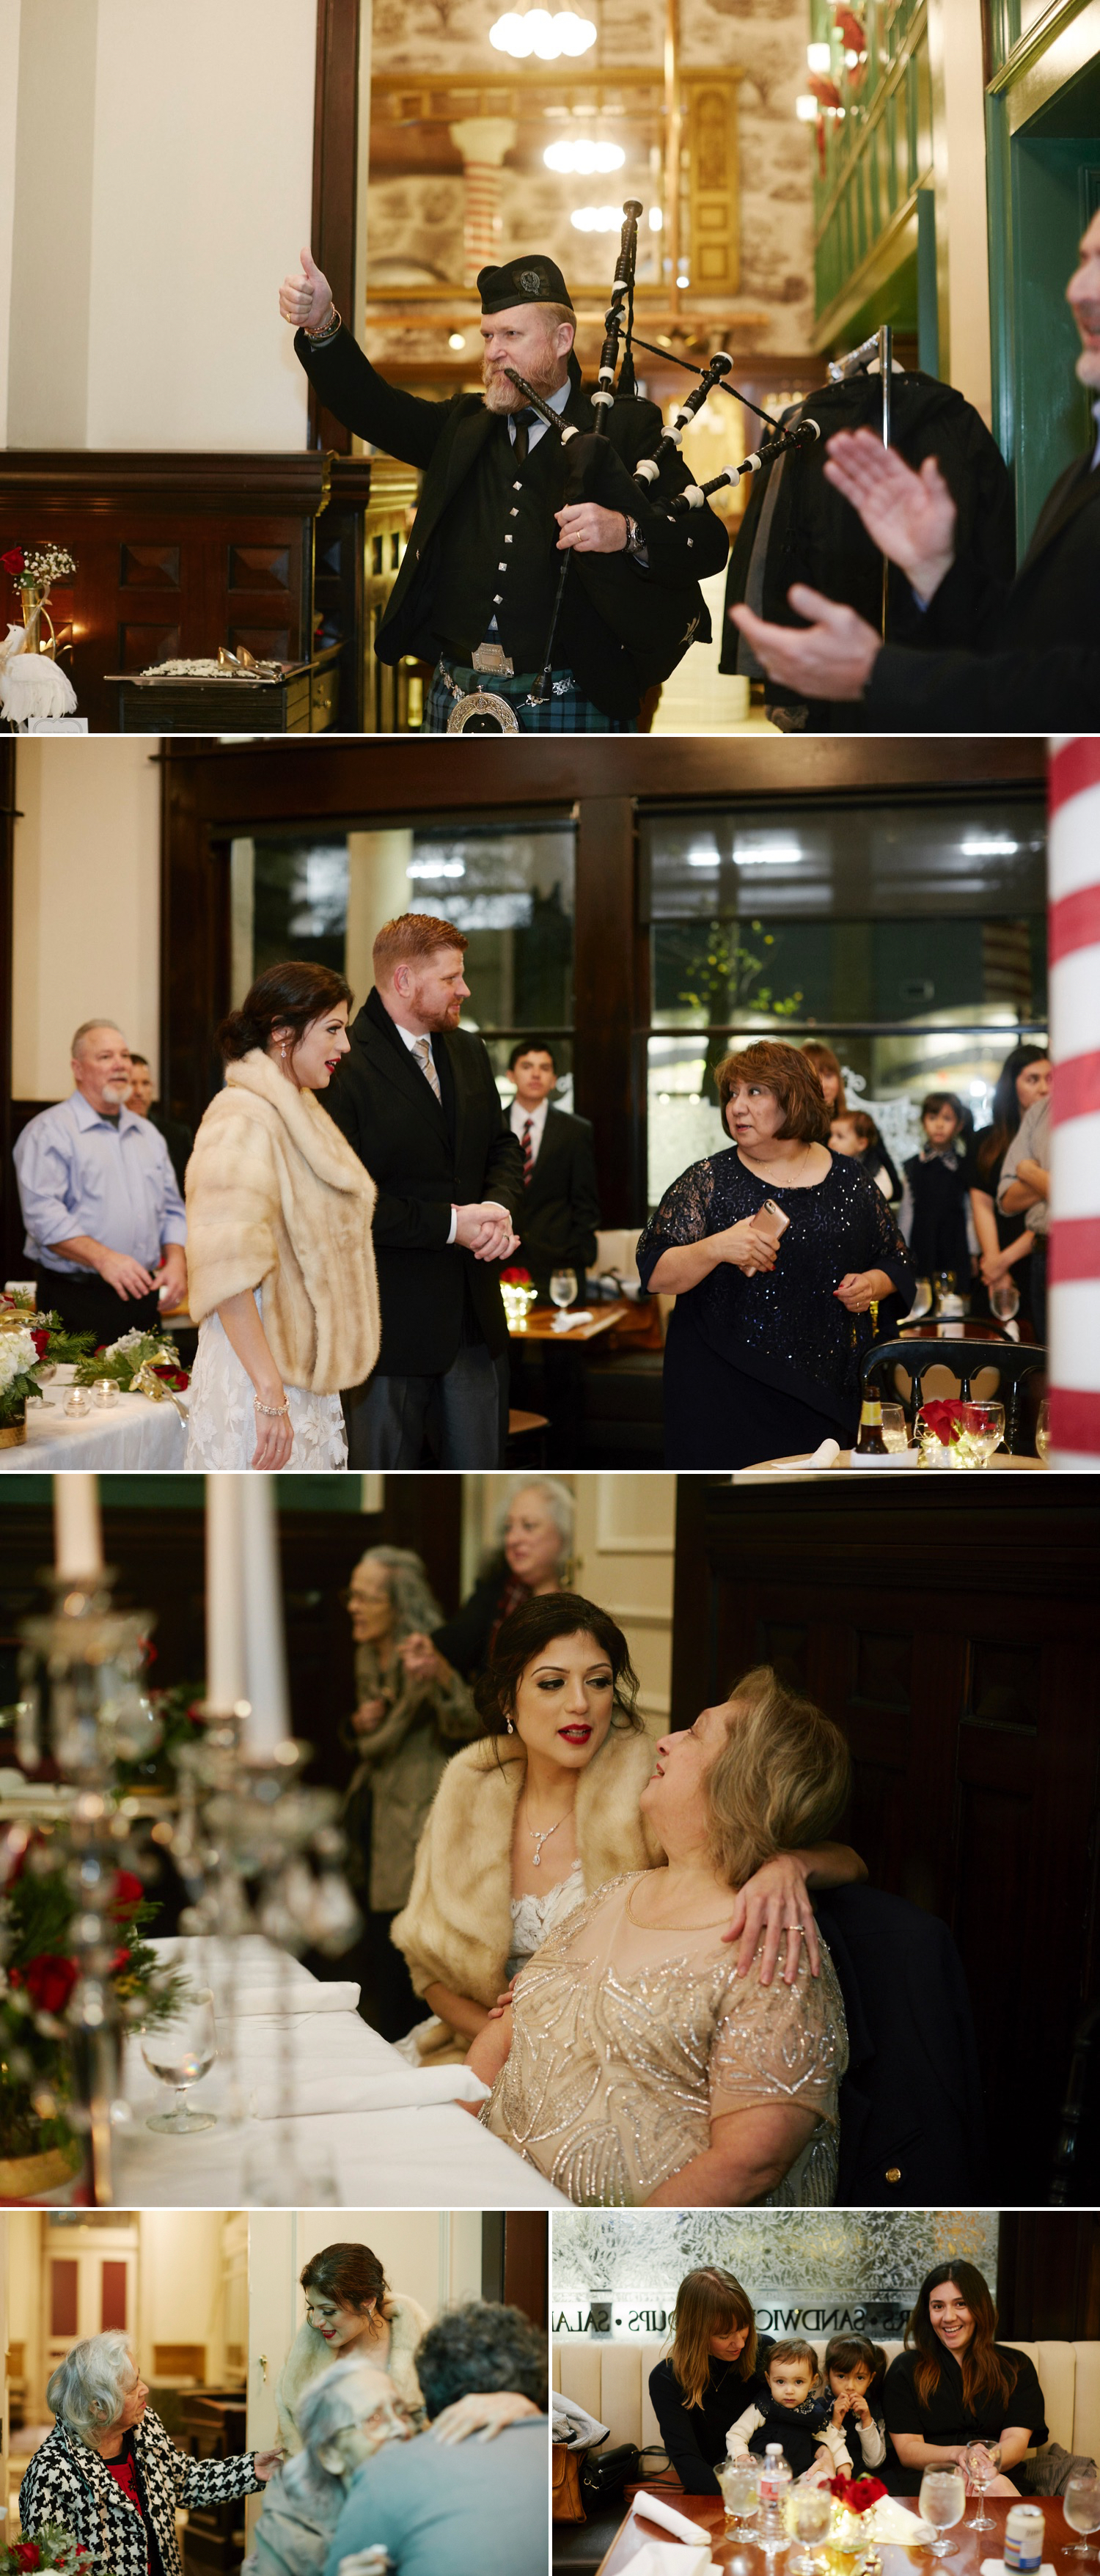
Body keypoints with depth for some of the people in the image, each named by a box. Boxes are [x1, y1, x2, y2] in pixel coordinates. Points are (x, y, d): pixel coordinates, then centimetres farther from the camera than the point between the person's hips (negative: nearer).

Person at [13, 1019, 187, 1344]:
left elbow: (172, 1210, 22)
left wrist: (176, 1262, 2)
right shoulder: (50, 1131, -2)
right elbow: (42, 1212, -14)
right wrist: (103, 1258, -23)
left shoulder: (148, 1135, 20)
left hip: (143, 1300, 6)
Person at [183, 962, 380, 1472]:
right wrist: (269, 1395, -26)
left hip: (303, 1378, 10)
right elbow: (227, 1268, -24)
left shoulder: (297, 1113, 16)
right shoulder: (244, 1120, -15)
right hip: (259, 1378, -10)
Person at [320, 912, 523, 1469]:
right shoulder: (346, 1065, -15)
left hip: (475, 1315, 7)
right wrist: (448, 1223, -18)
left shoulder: (469, 1051, 11)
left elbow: (501, 1146, 20)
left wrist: (497, 1207, -3)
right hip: (391, 1319, -7)